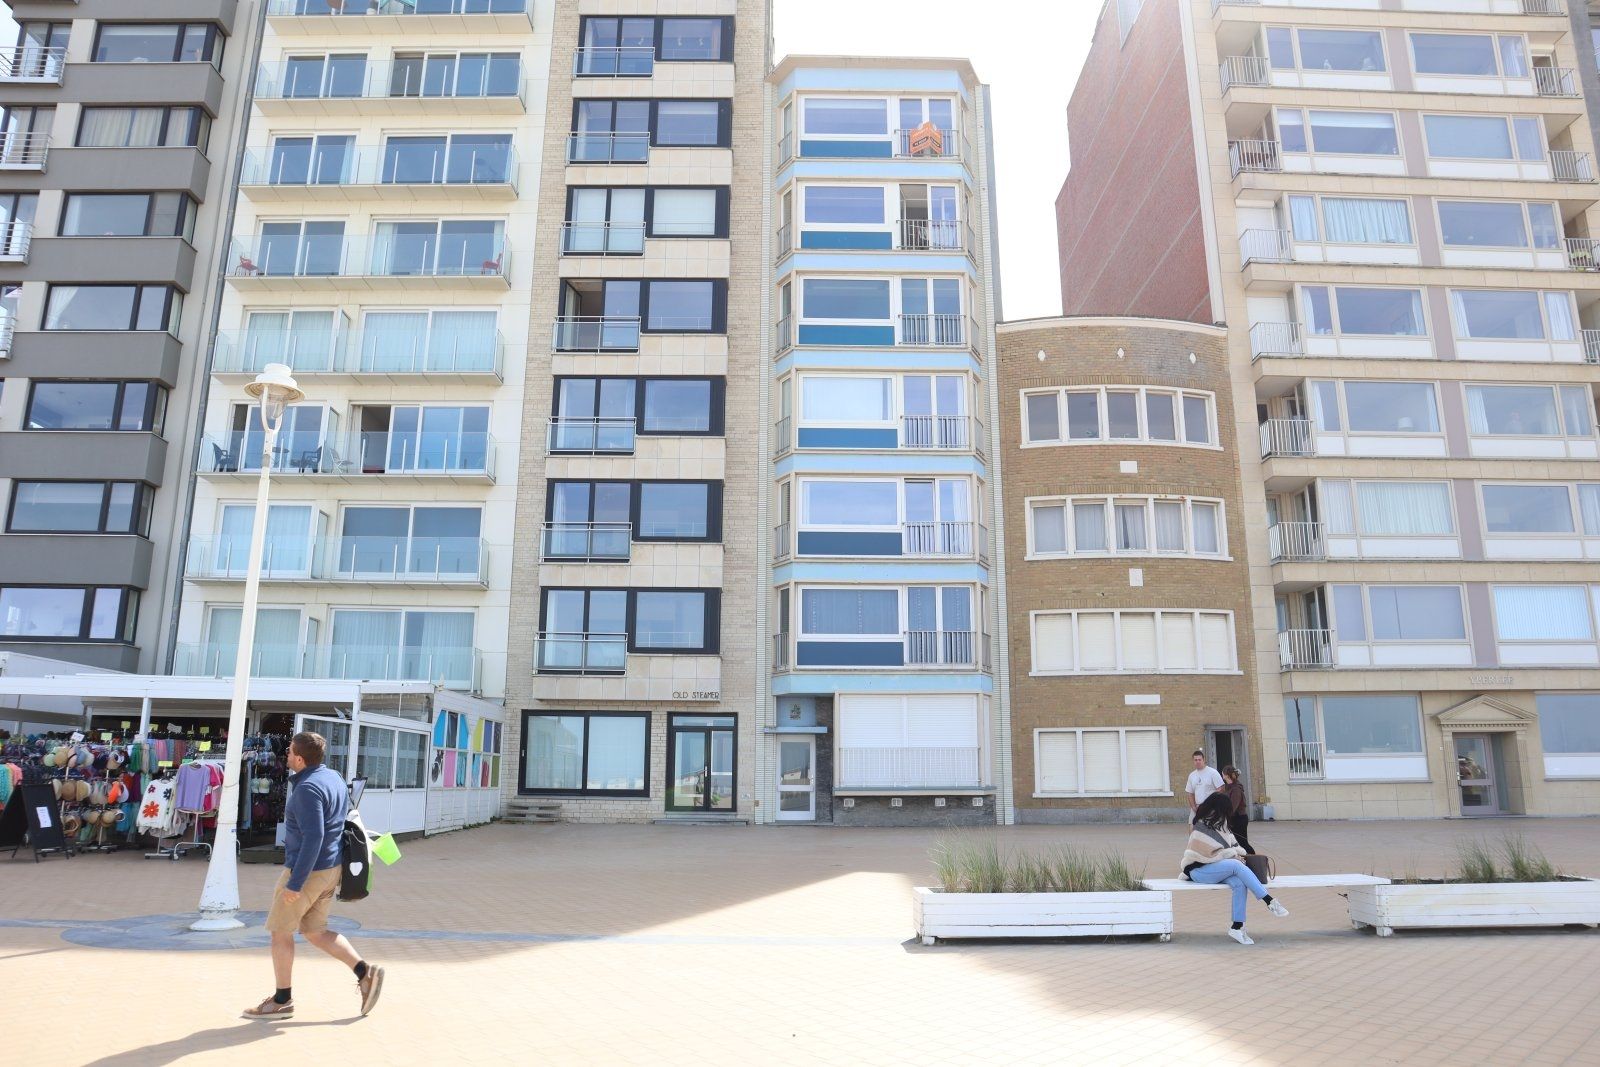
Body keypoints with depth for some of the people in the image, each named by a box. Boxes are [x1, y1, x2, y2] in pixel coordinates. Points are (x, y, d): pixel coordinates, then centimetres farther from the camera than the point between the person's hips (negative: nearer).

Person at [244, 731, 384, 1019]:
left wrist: (294, 884, -24)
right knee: (315, 931, 16)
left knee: (280, 931, 8)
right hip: (331, 867, 9)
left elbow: (313, 838, -26)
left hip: (307, 870, -9)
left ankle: (282, 1000, 20)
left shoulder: (308, 789, -21)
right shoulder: (334, 778, 8)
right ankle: (365, 972, 7)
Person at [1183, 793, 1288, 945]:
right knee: (1237, 865, -29)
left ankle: (1237, 927, -20)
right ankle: (1270, 902, -25)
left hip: (1215, 867, 8)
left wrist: (1238, 850, -4)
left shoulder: (1219, 824, 11)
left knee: (1240, 884, -23)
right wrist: (1235, 852, -5)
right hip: (1199, 870, -8)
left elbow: (1230, 840, 16)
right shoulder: (1201, 829, -16)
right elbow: (1215, 854, -16)